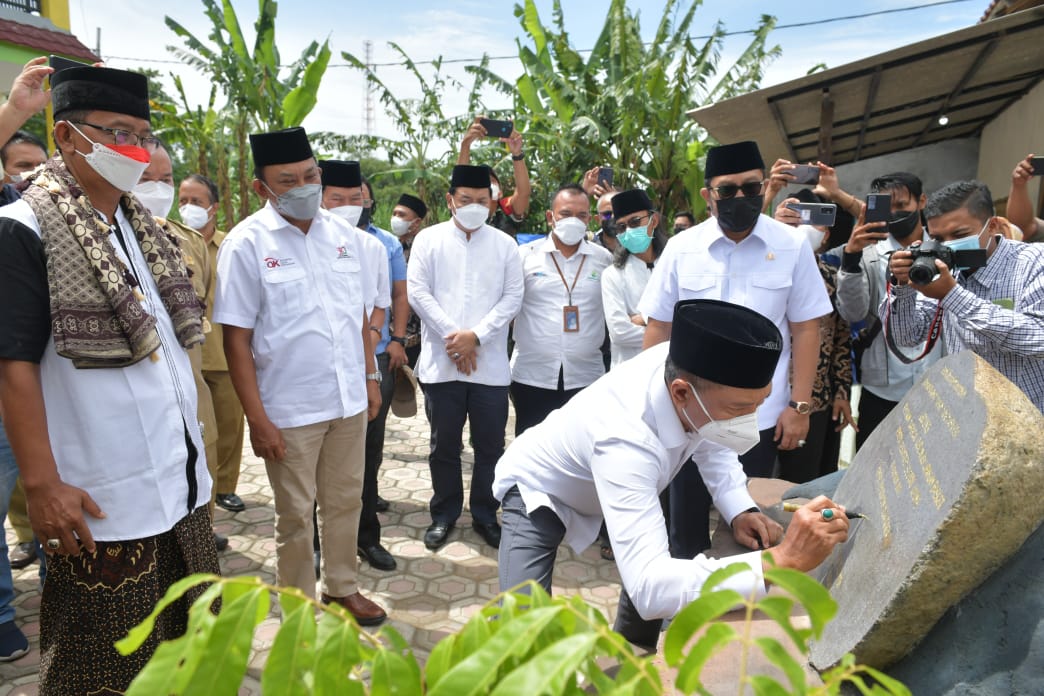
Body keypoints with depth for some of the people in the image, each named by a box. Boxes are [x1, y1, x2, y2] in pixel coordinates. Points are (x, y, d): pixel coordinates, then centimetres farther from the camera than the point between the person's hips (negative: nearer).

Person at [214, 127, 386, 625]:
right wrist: (257, 418, -13)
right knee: (296, 514, 10)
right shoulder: (246, 244, -10)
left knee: (345, 500, 17)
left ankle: (342, 587, 37)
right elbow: (237, 338, -11)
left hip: (349, 399, 4)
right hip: (289, 409, -4)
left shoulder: (343, 234, 4)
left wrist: (370, 377, 9)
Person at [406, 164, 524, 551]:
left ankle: (485, 515, 25)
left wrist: (475, 335, -12)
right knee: (444, 444, 10)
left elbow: (513, 297, 0)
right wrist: (453, 337, -11)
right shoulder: (428, 239, 4)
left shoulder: (505, 244, 7)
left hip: (491, 363, 1)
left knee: (490, 445, 8)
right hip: (441, 362, 0)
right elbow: (417, 292, -3)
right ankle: (444, 514, 27)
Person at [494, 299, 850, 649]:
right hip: (539, 490, -7)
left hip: (598, 486, 7)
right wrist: (782, 560, -55)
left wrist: (740, 511, -19)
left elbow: (711, 442, -3)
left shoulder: (686, 367, -26)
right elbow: (649, 588, -54)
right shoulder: (624, 441, -47)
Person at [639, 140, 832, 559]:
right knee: (687, 523, 14)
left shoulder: (792, 247, -3)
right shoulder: (681, 248, -2)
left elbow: (805, 329, 0)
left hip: (761, 416, 0)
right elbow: (658, 328, 2)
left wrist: (799, 405, -3)